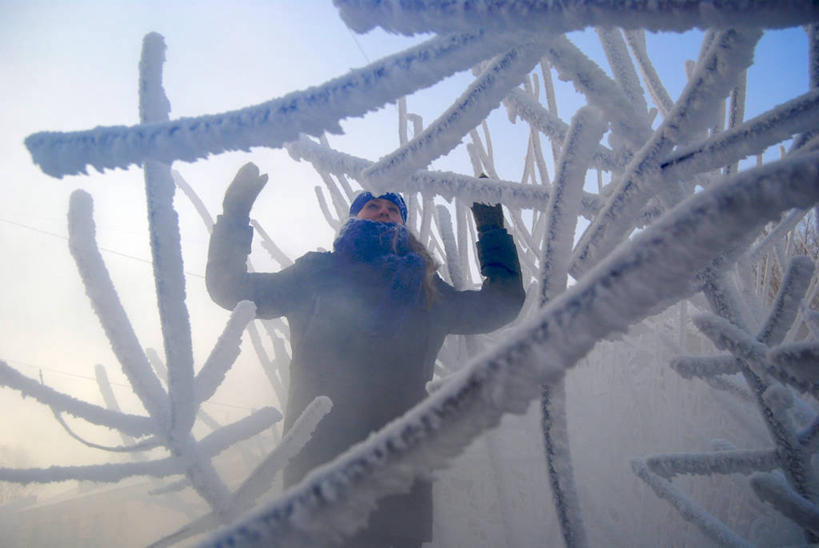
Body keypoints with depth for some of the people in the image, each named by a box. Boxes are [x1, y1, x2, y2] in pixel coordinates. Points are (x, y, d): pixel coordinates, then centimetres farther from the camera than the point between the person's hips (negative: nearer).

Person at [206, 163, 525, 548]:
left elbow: (504, 302, 27)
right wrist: (235, 213, 10)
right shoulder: (316, 274, 18)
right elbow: (229, 288, 18)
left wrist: (491, 228, 26)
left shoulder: (423, 288, 23)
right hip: (318, 456, -1)